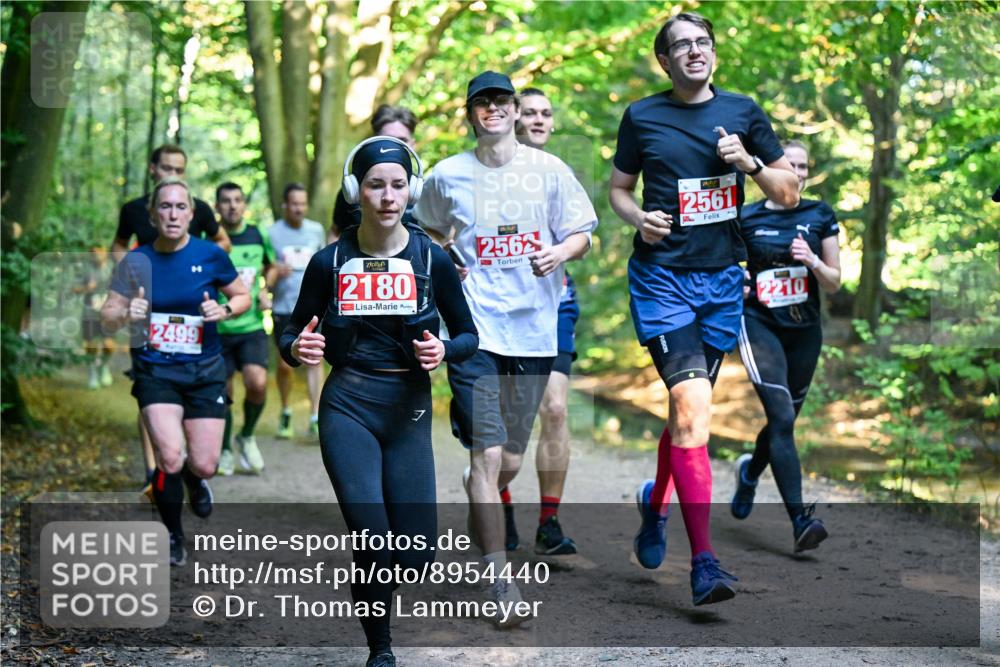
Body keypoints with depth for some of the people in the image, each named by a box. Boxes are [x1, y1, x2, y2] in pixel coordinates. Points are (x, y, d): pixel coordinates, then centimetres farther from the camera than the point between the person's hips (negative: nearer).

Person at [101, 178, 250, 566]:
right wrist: (126, 314, -22)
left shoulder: (211, 255, -5)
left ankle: (194, 478, 40)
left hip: (204, 371, 1)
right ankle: (172, 535, 9)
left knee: (204, 465, -2)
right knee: (170, 458, -18)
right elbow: (107, 317, 1)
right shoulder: (136, 261, -3)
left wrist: (224, 310, -13)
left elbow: (243, 296, 8)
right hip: (154, 371, 0)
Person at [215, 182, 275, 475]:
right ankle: (225, 451, 25)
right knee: (223, 394, 3)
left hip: (252, 327, 1)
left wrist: (263, 291, 5)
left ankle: (247, 436, 7)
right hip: (217, 329, -1)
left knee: (257, 383, -20)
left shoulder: (258, 236, 3)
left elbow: (270, 266, 22)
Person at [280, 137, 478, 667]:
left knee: (416, 553, -4)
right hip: (348, 408, -1)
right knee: (372, 536, -16)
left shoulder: (432, 260, -1)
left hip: (409, 410, 1)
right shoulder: (330, 262, -2)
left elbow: (468, 335, 8)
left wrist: (444, 351, -14)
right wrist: (297, 349, -16)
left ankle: (373, 581, 33)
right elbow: (292, 335, 7)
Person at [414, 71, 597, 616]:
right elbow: (430, 232, 22)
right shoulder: (447, 176, 4)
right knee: (487, 455, -11)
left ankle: (477, 519, 43)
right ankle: (498, 576, -5)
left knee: (510, 461, 11)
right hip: (474, 329, -2)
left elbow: (581, 235, 8)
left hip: (533, 328, 2)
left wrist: (559, 252, -14)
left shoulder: (549, 170, 4)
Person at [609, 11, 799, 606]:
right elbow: (619, 189, 15)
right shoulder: (641, 118, 4)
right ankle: (704, 562, -16)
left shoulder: (742, 112, 8)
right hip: (662, 277, -3)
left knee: (688, 408, 12)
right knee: (693, 408, -17)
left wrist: (749, 163, -8)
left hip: (723, 279, 3)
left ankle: (655, 502, 41)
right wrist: (639, 218, -7)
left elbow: (789, 195, 10)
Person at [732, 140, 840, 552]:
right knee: (782, 418, -18)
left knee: (784, 420, 14)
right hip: (760, 327, -3)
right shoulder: (746, 219, -1)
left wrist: (811, 260, -14)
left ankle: (750, 470, 48)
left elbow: (833, 284, 5)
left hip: (804, 332, 4)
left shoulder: (820, 217, 5)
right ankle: (800, 521, -24)